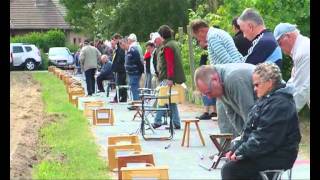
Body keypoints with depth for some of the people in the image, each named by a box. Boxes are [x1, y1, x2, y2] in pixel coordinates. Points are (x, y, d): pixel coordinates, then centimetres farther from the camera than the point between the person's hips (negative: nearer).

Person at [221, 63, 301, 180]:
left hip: (278, 157, -10)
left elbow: (266, 139, -25)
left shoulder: (280, 105, -19)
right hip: (264, 152, 10)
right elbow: (250, 131, 15)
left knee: (229, 170, -19)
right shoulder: (265, 99, 15)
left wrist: (240, 152, -18)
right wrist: (235, 149, 3)